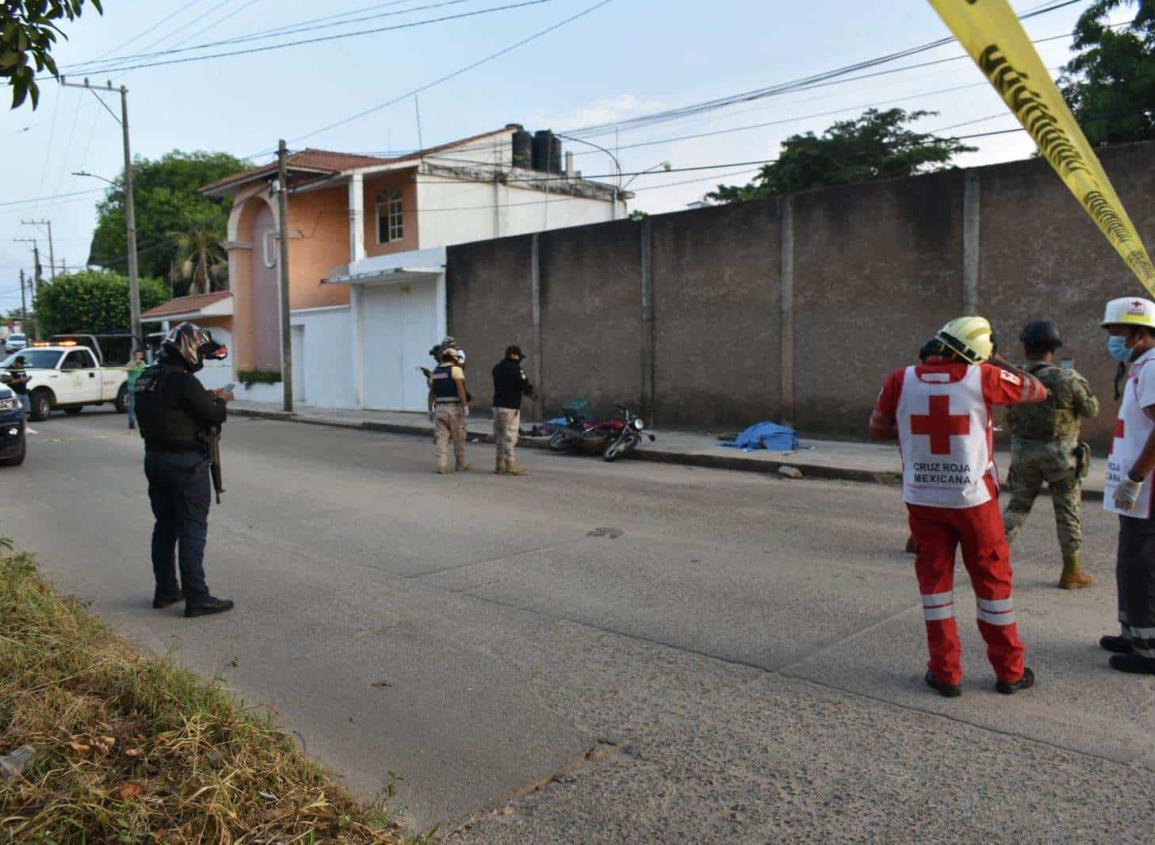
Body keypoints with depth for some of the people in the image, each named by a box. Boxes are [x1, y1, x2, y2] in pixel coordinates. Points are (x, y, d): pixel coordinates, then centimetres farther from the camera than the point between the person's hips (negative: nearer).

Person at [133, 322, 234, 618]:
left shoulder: (146, 379, 7)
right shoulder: (184, 382, -20)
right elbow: (215, 417, -16)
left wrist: (207, 398, 11)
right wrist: (221, 401, 4)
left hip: (155, 459, 9)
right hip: (186, 464, -9)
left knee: (165, 527, 16)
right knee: (192, 530, -3)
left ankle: (166, 590, 26)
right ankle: (196, 598, -1)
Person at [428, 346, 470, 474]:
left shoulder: (435, 372, 12)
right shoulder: (456, 370, -6)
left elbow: (431, 393, 14)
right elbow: (461, 389, -17)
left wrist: (430, 410, 20)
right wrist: (465, 407, -17)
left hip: (439, 408, 4)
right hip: (454, 408, -4)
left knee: (442, 438, 3)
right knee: (459, 438, 9)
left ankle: (442, 466, -7)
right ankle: (461, 464, 20)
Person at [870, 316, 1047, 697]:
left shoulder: (901, 381, -6)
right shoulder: (983, 378, -11)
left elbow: (877, 429, 6)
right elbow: (1038, 391, 6)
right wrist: (1000, 364, 16)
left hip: (923, 500, 1)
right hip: (973, 498, -1)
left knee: (934, 578, 12)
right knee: (993, 579, 12)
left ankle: (946, 672, 16)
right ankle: (1010, 671, 24)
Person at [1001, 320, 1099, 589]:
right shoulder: (1067, 379, -15)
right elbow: (1091, 411, -4)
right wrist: (1082, 386, 12)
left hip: (1023, 453, 3)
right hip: (1060, 454, -2)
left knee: (1017, 506, 14)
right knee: (1067, 511, 9)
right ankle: (1072, 572, 18)